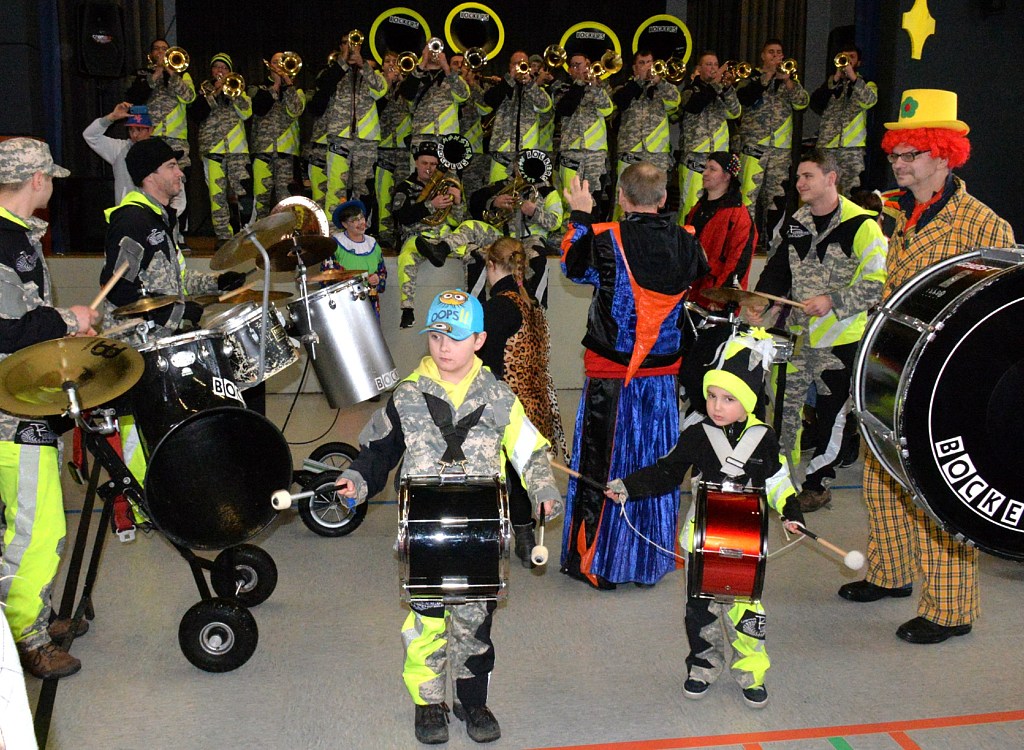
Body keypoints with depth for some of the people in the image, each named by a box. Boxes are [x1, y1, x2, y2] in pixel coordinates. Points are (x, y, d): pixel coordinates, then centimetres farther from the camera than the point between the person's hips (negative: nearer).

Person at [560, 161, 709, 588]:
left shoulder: (606, 240, -16)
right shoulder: (686, 243, -5)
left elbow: (572, 266, 5)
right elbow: (700, 282, 15)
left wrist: (580, 217, 18)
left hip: (610, 374, -3)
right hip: (662, 373, 3)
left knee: (603, 462, 7)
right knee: (654, 464, 14)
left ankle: (596, 564, 15)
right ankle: (650, 562, 25)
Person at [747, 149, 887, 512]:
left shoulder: (861, 225, -13)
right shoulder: (794, 223, 8)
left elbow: (881, 281, -14)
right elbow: (777, 268, 14)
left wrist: (833, 301, -23)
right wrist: (761, 303, -4)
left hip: (841, 337, -5)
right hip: (798, 332, 6)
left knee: (831, 412, 7)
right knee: (783, 402, 8)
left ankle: (817, 484, 19)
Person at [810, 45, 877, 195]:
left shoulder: (866, 84, 15)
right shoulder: (830, 82, 19)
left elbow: (869, 101, -9)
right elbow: (815, 104, -1)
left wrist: (853, 77, -16)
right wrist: (835, 80, -8)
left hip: (852, 148, -2)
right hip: (826, 146, 2)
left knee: (851, 193, -10)